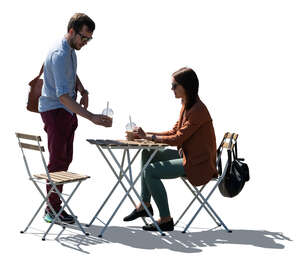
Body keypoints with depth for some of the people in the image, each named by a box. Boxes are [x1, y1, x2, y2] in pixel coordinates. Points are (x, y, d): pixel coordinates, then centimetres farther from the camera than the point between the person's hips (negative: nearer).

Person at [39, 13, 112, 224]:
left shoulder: (71, 50, 7)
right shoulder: (59, 55, -25)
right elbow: (62, 95, -33)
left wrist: (83, 92, 7)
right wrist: (92, 117, -38)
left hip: (68, 111, 10)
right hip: (54, 110, -9)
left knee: (65, 159, 11)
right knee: (58, 160, -6)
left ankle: (53, 205, 19)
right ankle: (53, 209, 2)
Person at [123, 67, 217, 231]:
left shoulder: (198, 110, -21)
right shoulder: (186, 105, 10)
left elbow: (178, 139, -22)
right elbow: (174, 132, 12)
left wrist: (148, 137, -15)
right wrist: (146, 134, 1)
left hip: (198, 163, -10)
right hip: (186, 155, 10)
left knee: (150, 171, -17)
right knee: (148, 154, 10)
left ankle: (165, 220, -8)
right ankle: (145, 205, 13)